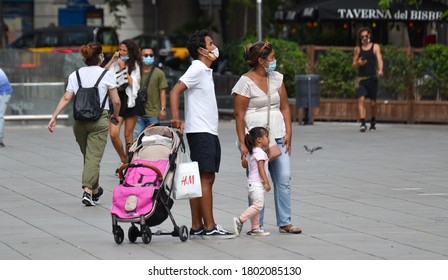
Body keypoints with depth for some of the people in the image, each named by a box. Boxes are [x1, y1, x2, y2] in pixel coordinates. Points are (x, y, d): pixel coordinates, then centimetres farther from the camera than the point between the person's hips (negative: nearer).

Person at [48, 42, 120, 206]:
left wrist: (54, 117, -1)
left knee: (88, 155, 18)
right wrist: (115, 115, 15)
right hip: (99, 120, -4)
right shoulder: (106, 74, -3)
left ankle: (95, 190, 28)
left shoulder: (75, 75, 7)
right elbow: (116, 101, -3)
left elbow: (66, 98, -2)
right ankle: (88, 191, -20)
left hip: (79, 120, 4)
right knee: (94, 156, -6)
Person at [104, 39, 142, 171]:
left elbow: (132, 84, -8)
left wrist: (124, 69, -10)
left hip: (130, 101, -2)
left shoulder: (135, 65, 2)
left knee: (128, 135, 3)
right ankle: (123, 160, 10)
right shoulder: (115, 64, 7)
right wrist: (112, 60, -6)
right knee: (113, 134, -10)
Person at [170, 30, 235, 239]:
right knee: (205, 179, -9)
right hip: (200, 132, -10)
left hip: (209, 133, 10)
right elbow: (175, 91, -20)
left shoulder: (206, 70, 19)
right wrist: (175, 118, -29)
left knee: (205, 179, 8)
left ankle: (197, 228, 10)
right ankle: (209, 228, -10)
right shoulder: (197, 69, -11)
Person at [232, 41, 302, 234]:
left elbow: (284, 108, 14)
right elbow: (239, 115, -7)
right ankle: (257, 225, 4)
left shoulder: (277, 78, 11)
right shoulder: (246, 83, -6)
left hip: (278, 137, 5)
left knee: (284, 179, 0)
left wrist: (288, 133, 4)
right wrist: (242, 143, -12)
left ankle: (285, 223, 5)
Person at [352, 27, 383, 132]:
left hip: (372, 77, -1)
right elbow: (353, 65, 14)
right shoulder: (357, 49, 10)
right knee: (361, 99, -17)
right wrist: (358, 63, -10)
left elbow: (379, 59, -10)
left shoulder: (375, 47, 4)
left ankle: (373, 121, 28)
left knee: (373, 102, 6)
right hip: (361, 78, 1)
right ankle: (363, 123, -24)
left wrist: (380, 70, -30)